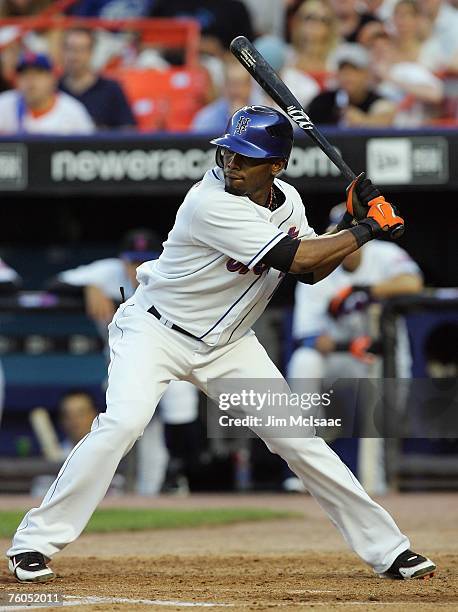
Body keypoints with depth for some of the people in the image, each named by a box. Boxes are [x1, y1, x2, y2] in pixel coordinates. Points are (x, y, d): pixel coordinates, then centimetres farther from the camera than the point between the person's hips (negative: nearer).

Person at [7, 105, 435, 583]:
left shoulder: (286, 201, -3)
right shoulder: (211, 204, -27)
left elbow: (312, 272, 9)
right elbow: (296, 257, -29)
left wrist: (350, 223, -6)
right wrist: (366, 230, -19)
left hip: (226, 342, 6)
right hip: (156, 329, -6)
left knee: (297, 437, 2)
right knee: (121, 423, -28)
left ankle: (386, 548, 11)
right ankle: (33, 545, -20)